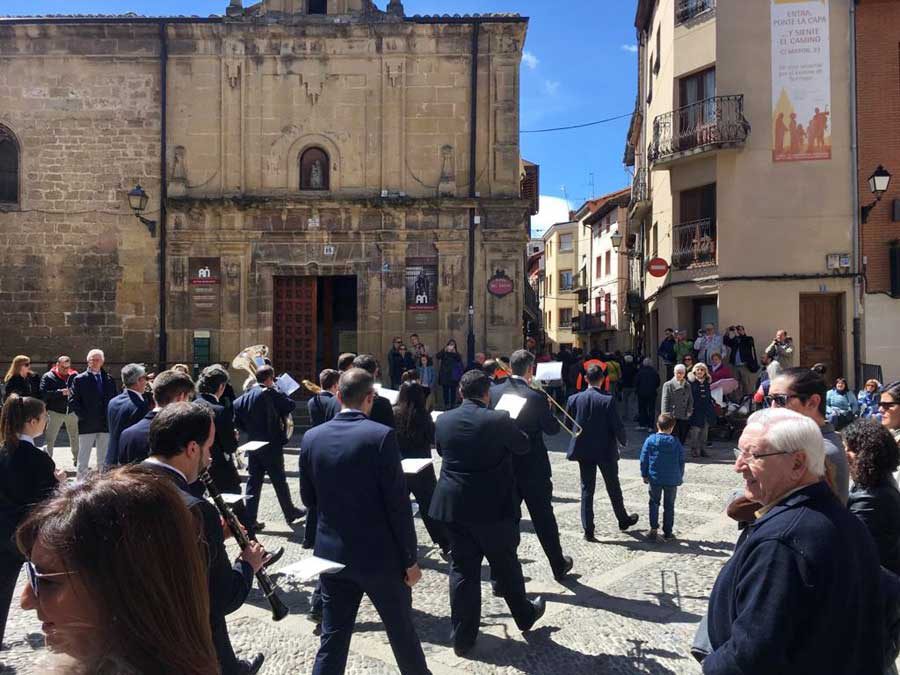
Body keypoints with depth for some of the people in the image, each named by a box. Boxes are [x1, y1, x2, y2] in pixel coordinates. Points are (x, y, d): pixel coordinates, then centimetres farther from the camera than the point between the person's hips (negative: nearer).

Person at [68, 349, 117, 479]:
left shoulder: (109, 380, 10)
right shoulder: (79, 379, 0)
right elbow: (72, 401, -4)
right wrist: (83, 416, -11)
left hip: (106, 425, 3)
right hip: (87, 424, -3)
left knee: (104, 460, 10)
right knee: (83, 459, 3)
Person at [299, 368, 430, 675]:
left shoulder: (311, 437, -3)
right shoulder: (381, 435, -18)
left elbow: (308, 498, 7)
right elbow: (398, 504, -16)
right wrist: (410, 558, -7)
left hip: (331, 553, 4)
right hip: (380, 555, -4)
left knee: (333, 638, 14)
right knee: (402, 632, 17)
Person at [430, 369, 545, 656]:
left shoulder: (443, 420, -3)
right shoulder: (499, 420, -16)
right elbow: (523, 446, 0)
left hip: (455, 506, 3)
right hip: (494, 507, -3)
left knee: (462, 568, 11)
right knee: (506, 564, 16)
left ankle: (462, 637, 19)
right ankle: (524, 615, 38)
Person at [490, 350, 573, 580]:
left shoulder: (494, 392, -5)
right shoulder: (537, 397, -17)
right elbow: (552, 428, -6)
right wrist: (547, 408, 10)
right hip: (533, 469, -3)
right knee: (544, 518, 14)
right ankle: (558, 566, 32)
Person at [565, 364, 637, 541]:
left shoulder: (574, 399, -6)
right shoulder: (607, 400, -15)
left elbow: (567, 423, 3)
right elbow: (617, 426, -13)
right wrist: (624, 441, 7)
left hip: (583, 450, 2)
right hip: (606, 450, -2)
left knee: (587, 489, 8)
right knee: (613, 487, 17)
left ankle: (588, 531, 7)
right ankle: (623, 520, 36)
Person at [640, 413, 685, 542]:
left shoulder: (650, 440, -7)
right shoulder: (676, 442, -5)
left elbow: (643, 459, -5)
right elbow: (681, 461, 1)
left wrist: (644, 475, 7)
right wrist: (680, 477, 14)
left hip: (654, 479, 0)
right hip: (672, 480, 0)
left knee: (654, 503, 15)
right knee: (669, 506, 10)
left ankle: (653, 529, 9)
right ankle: (667, 533, 14)